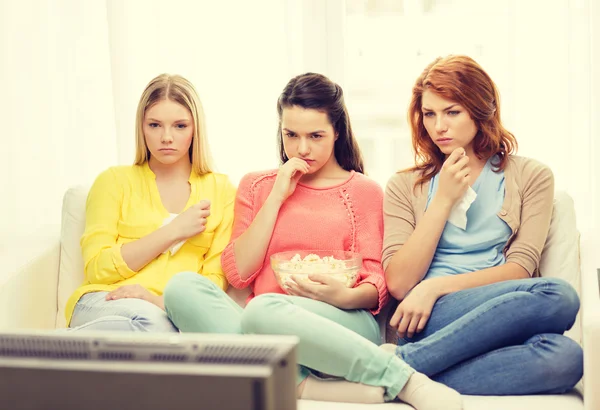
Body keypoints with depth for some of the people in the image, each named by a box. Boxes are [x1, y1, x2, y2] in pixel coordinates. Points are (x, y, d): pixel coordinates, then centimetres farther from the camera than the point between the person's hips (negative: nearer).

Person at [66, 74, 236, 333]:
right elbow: (97, 269, 2)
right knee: (150, 321, -38)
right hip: (104, 304, -1)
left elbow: (215, 279, 6)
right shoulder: (114, 181, 13)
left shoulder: (221, 190, 15)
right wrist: (173, 232, -3)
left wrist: (159, 300, -14)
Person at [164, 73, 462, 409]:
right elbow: (238, 274, 6)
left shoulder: (364, 191, 14)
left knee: (264, 309, -37)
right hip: (267, 334, 4)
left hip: (342, 325, -3)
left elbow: (377, 285, 6)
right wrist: (277, 196, 3)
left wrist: (346, 296, -18)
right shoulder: (256, 186, 20)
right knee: (182, 287, -26)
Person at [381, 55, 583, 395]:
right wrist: (444, 199, 0)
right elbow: (398, 284, 3)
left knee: (565, 357, -35)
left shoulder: (531, 176, 14)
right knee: (558, 295, -30)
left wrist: (435, 286, -11)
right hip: (429, 321, -1)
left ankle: (402, 366, -28)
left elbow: (520, 269, 1)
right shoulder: (405, 186, 15)